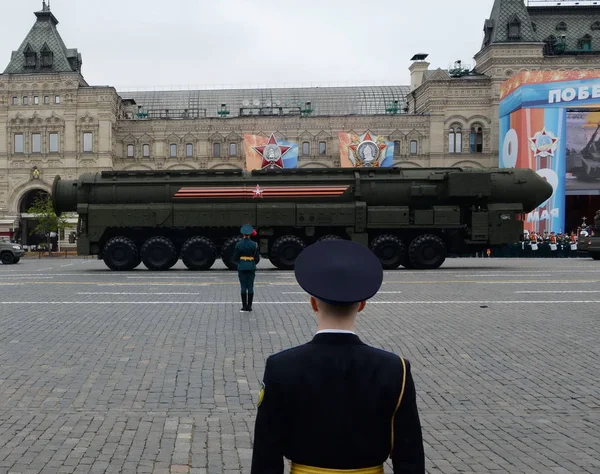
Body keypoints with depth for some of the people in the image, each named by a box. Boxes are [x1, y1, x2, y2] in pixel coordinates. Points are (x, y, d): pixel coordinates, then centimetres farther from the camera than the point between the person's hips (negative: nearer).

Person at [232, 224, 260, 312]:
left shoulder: (238, 244, -5)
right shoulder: (254, 244, -5)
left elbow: (235, 258, -2)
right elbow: (257, 258, -2)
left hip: (241, 268, 0)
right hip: (251, 268, 0)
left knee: (243, 287, 2)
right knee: (250, 287, 5)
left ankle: (244, 307, 1)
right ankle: (249, 306, 6)